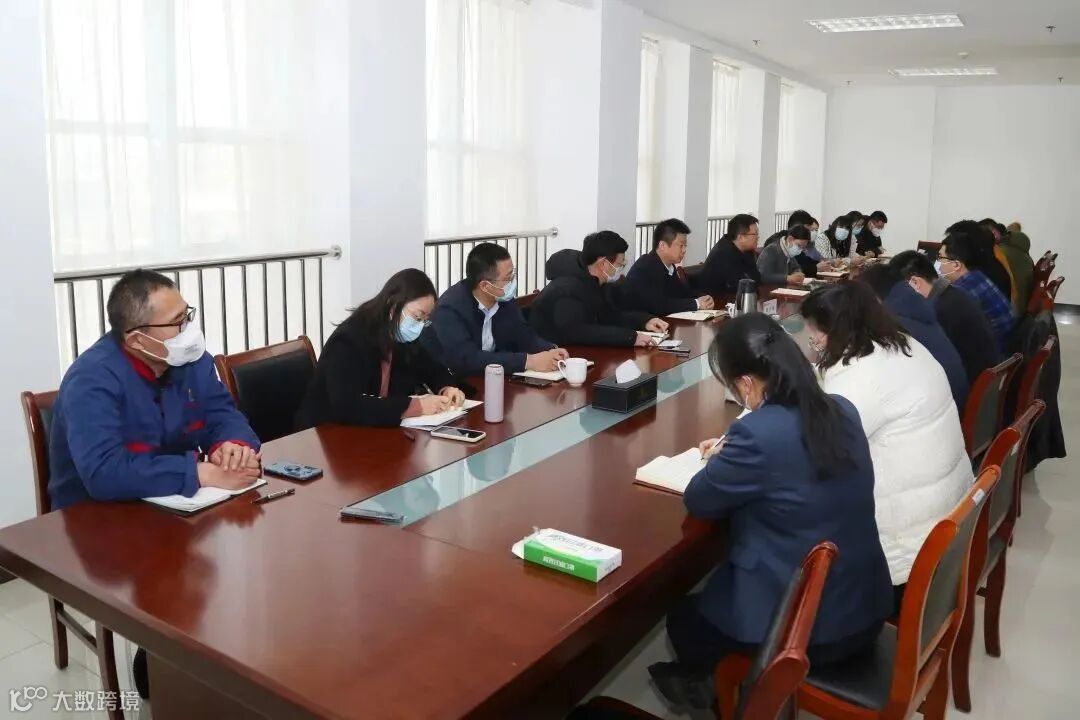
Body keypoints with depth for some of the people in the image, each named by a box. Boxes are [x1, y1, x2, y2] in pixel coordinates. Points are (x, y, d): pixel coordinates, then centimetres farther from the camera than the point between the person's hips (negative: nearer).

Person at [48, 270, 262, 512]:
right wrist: (205, 474, -33)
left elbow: (223, 416, 1)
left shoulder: (191, 357, -2)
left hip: (176, 505, 6)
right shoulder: (93, 379, -22)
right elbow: (103, 473, -33)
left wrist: (234, 445, -22)